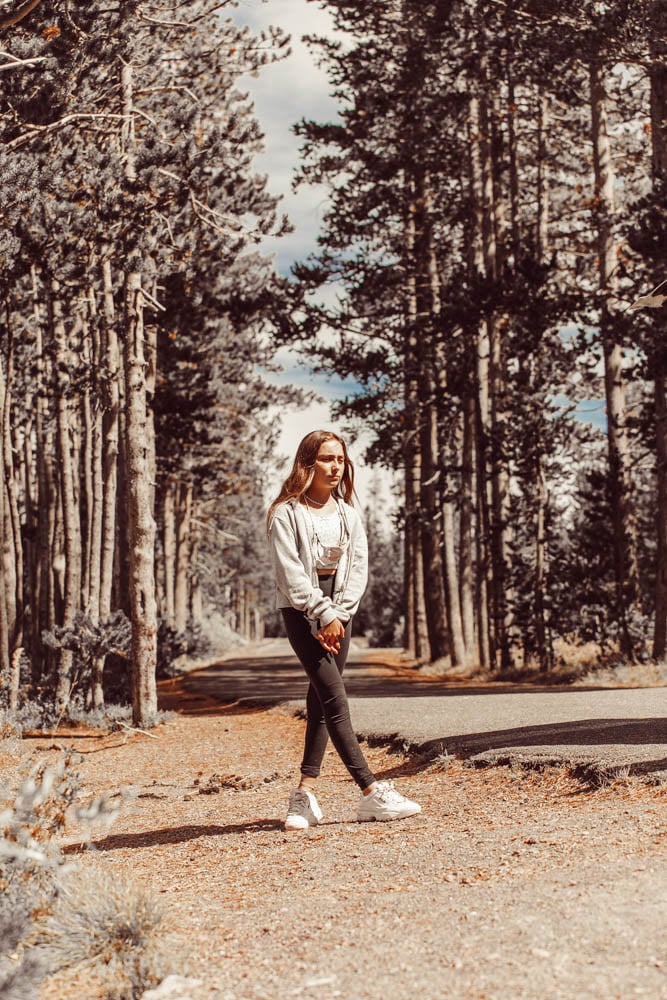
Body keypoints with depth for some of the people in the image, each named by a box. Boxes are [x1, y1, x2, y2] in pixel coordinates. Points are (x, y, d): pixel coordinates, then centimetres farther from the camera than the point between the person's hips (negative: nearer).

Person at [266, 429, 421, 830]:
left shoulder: (348, 513, 12)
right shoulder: (286, 513, -4)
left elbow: (358, 568, 5)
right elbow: (291, 574, -11)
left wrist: (339, 615, -8)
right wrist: (324, 615, -15)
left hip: (340, 609, 5)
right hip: (302, 610, -5)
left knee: (322, 702, 3)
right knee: (334, 698, -13)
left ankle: (306, 793, 7)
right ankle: (371, 793, -14)